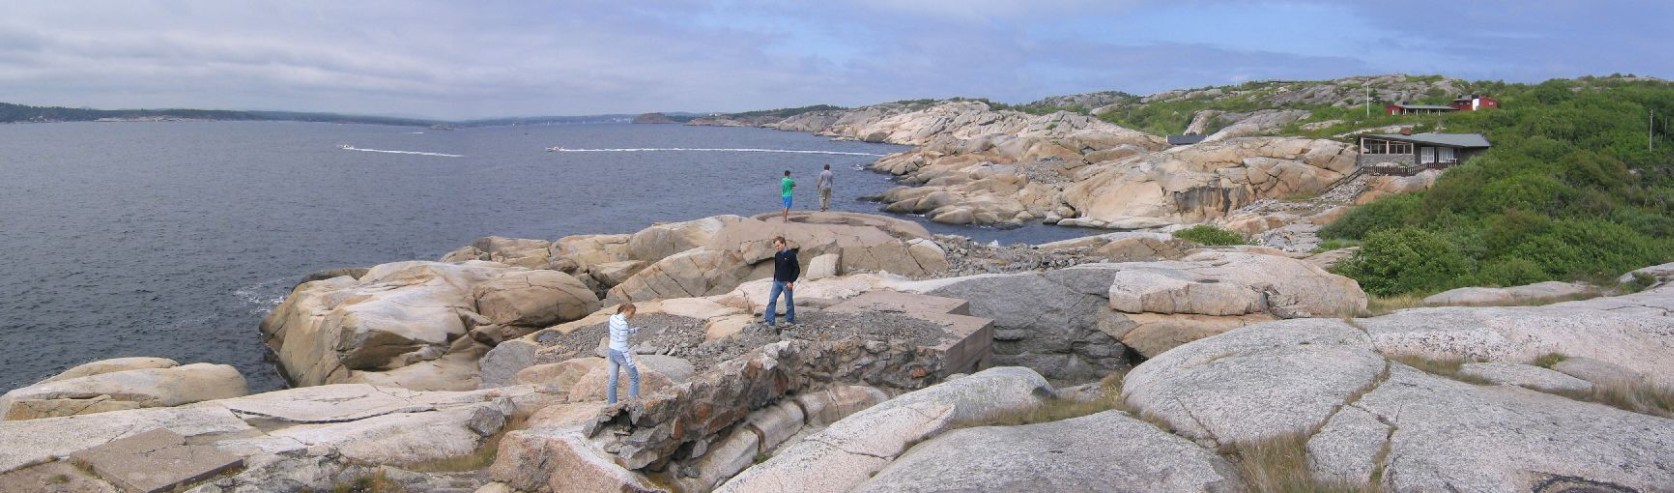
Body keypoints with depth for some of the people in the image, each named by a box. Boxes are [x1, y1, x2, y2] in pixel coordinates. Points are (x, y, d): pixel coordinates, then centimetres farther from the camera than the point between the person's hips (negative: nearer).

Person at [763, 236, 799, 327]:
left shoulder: (791, 254, -12)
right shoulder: (777, 255, 8)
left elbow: (797, 269, -12)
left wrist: (791, 281, -15)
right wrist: (774, 280, 15)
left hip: (787, 283, -6)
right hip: (777, 282, 6)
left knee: (789, 302, 4)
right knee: (771, 300, 0)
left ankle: (790, 320, 18)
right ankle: (769, 321, 2)